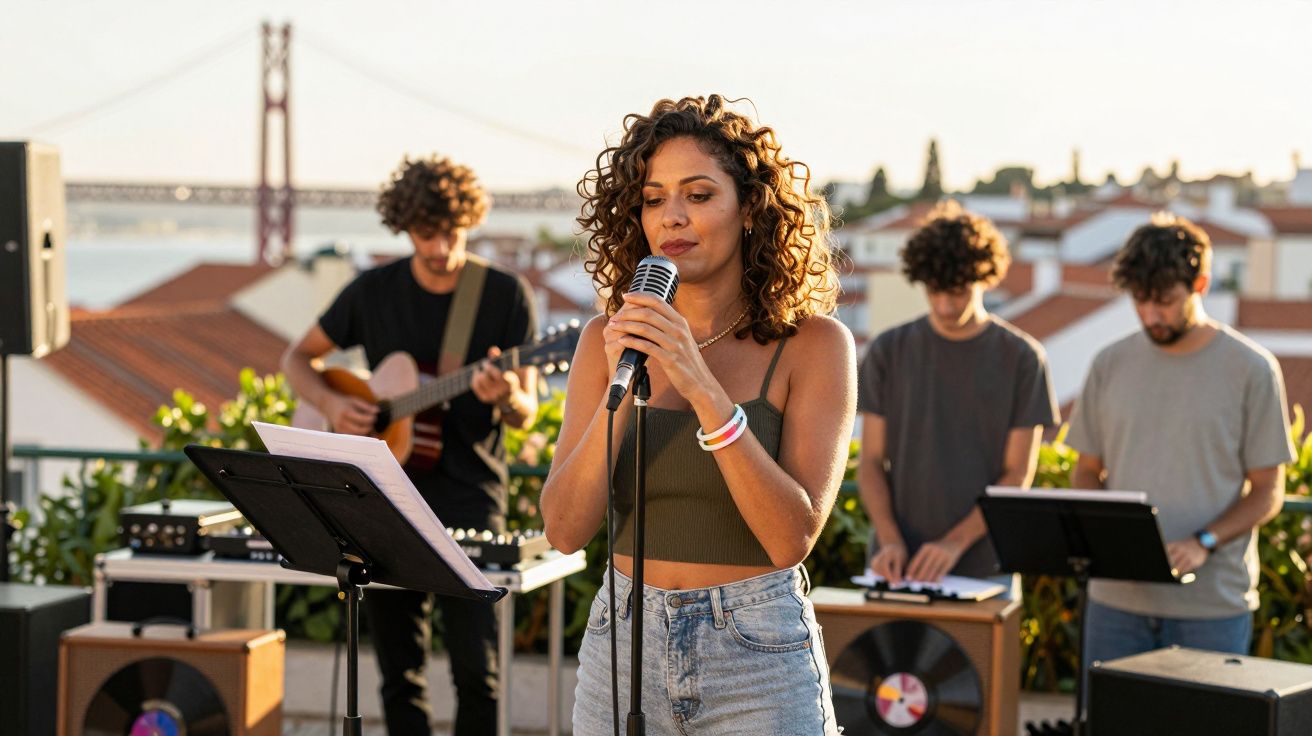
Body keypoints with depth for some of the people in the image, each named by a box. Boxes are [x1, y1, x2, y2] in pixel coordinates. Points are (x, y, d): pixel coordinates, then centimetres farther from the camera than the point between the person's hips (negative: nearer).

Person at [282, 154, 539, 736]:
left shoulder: (506, 294, 0)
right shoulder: (374, 291, 6)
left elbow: (526, 415, 1)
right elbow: (297, 358, 17)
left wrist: (506, 398, -23)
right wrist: (330, 404, -3)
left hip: (468, 494, -3)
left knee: (476, 670, -11)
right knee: (399, 675, 6)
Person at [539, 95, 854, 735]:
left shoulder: (813, 343, -6)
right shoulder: (609, 340, 2)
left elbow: (792, 538, -16)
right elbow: (565, 529, -5)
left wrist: (702, 387, -23)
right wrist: (622, 387, -18)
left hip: (759, 662, -2)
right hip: (623, 651, 2)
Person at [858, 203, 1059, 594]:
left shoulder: (1021, 357, 0)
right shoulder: (889, 351, 5)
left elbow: (1018, 475, -2)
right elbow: (871, 461, 4)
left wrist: (956, 542, -13)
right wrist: (889, 540, -12)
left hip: (984, 567, -1)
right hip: (897, 568, 1)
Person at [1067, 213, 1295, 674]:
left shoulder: (1252, 370, -2)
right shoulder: (1111, 365, 8)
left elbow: (1267, 491, -1)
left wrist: (1203, 544, -16)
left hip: (1212, 603, -3)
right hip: (1117, 597, 3)